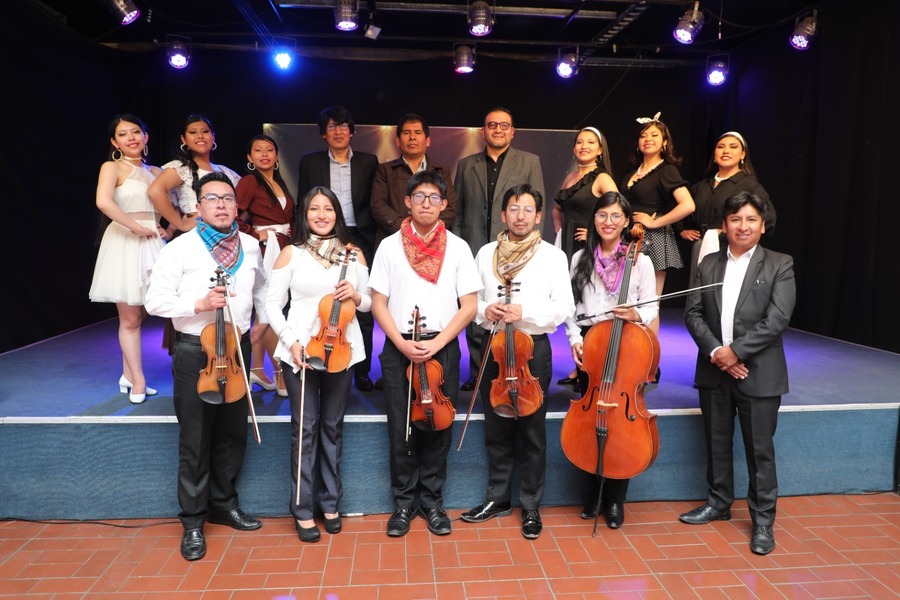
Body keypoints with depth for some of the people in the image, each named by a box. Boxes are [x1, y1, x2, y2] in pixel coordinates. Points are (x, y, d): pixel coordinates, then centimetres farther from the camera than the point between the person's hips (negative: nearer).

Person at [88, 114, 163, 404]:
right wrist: (137, 227, -19)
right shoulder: (112, 167, -4)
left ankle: (128, 376, 23)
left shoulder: (154, 171, 14)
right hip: (125, 244, -6)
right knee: (130, 318, 3)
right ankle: (137, 380, 12)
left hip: (151, 244, 6)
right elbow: (104, 202, -22)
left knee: (137, 316, 12)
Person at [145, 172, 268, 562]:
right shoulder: (179, 248, -7)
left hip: (238, 347, 4)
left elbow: (261, 291, 19)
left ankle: (224, 504, 33)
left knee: (233, 434, 14)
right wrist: (198, 305, -21)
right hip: (195, 352, -4)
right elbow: (155, 301, -8)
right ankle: (193, 522, 20)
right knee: (195, 441, 4)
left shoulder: (250, 246, 6)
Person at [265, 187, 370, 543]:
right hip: (300, 351, -2)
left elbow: (370, 303, 10)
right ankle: (302, 509, 16)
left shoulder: (354, 254, 6)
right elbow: (272, 304, 0)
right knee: (305, 428, 2)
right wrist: (290, 341, -13)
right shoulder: (291, 254, 1)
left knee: (332, 427, 12)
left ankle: (330, 503, 27)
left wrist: (356, 296, -12)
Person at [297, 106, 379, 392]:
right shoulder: (310, 162, 9)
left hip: (359, 240, 0)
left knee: (363, 308, 2)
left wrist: (372, 237, -1)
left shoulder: (368, 162, 9)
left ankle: (361, 371, 12)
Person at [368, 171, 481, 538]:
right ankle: (404, 502, 23)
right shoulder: (390, 246, 2)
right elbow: (378, 303, 1)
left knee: (438, 427, 7)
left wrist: (437, 342, -12)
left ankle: (432, 501, 25)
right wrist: (402, 343, -11)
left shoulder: (457, 247, 2)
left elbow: (468, 306, -1)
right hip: (398, 348, 0)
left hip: (443, 348, 0)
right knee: (401, 429, 6)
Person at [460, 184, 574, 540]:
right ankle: (498, 498, 29)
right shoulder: (486, 253, 8)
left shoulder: (553, 256, -1)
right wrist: (484, 309, -12)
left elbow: (564, 308, -6)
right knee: (496, 429, 13)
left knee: (532, 432, 5)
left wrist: (525, 311, -19)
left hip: (533, 348, -3)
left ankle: (531, 506, 20)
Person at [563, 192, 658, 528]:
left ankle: (615, 500, 20)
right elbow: (571, 306, 6)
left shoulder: (640, 260, -1)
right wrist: (575, 339, -7)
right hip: (588, 347, 3)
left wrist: (636, 315, -21)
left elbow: (651, 307, 0)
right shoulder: (581, 259, 7)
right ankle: (596, 492, 27)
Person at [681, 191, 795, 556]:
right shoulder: (708, 265, 8)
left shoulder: (779, 265, -2)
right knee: (717, 443, 16)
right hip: (714, 371, 4)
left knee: (760, 450, 4)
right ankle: (718, 503, 33)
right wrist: (715, 350, -13)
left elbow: (777, 319, -12)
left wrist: (736, 350, -18)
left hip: (759, 373, -3)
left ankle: (763, 520, 20)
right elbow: (693, 313, 1)